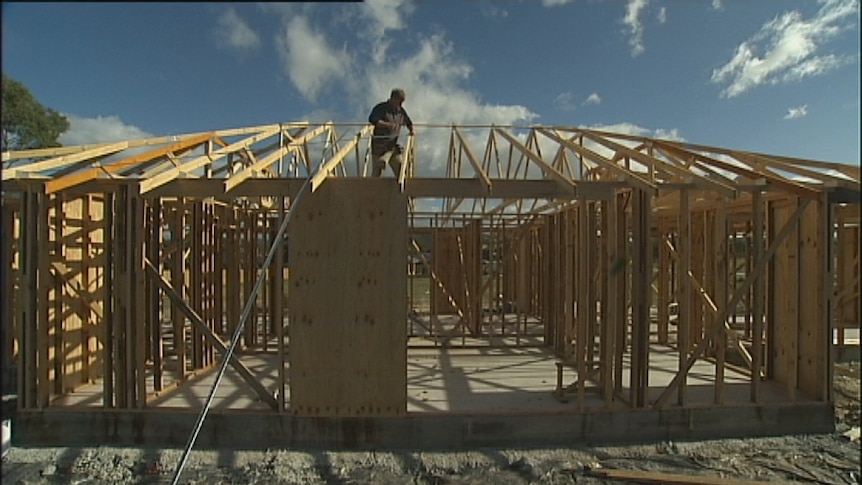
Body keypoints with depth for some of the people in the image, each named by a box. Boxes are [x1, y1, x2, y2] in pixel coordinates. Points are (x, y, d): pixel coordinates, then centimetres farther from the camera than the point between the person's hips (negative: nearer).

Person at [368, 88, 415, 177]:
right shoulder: (381, 108, -8)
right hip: (380, 146, -6)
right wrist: (388, 125, -33)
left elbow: (408, 122, 27)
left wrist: (411, 130, 5)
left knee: (401, 169, 7)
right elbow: (372, 119, -25)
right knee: (377, 173, -10)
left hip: (393, 146, 6)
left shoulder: (401, 111, 11)